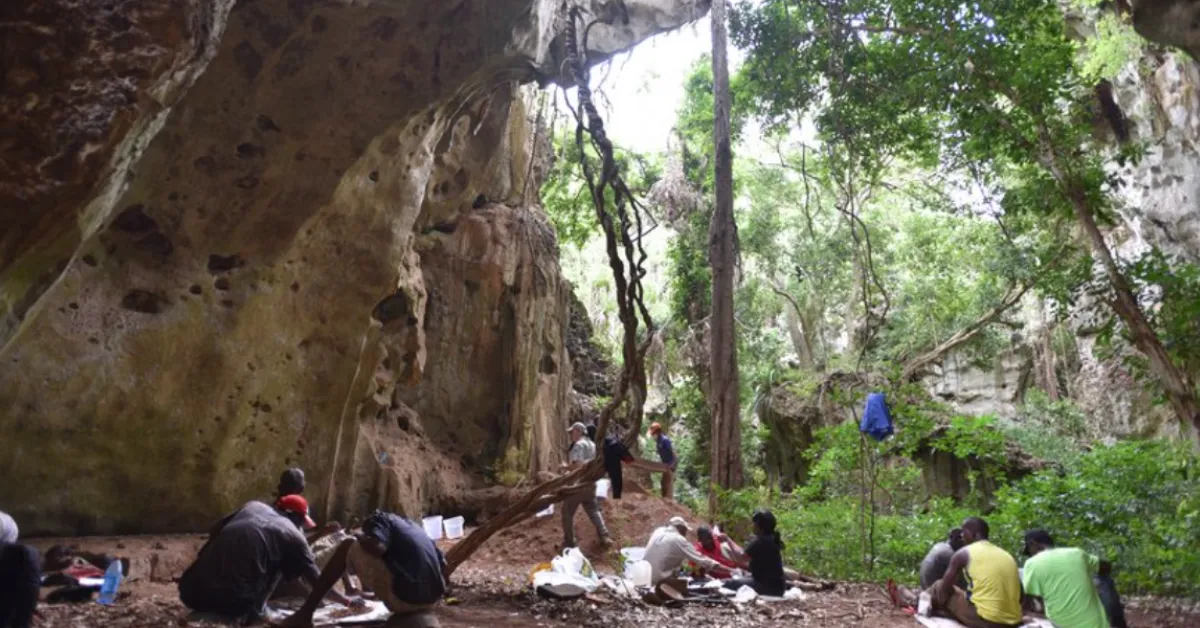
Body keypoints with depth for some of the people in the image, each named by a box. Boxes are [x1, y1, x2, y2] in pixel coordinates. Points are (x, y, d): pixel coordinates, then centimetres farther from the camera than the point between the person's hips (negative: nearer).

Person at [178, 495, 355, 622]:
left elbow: (216, 532, 22)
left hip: (193, 592, 5)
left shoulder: (253, 505, 18)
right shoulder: (293, 535, 8)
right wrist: (346, 601, 25)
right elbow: (316, 582, 11)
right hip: (236, 602, -5)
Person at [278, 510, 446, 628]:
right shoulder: (414, 526, 26)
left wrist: (361, 539, 6)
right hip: (432, 600, 7)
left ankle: (305, 614, 3)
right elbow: (442, 564, 19)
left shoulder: (379, 518, 7)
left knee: (348, 546, 8)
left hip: (403, 597, -7)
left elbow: (376, 547, -15)